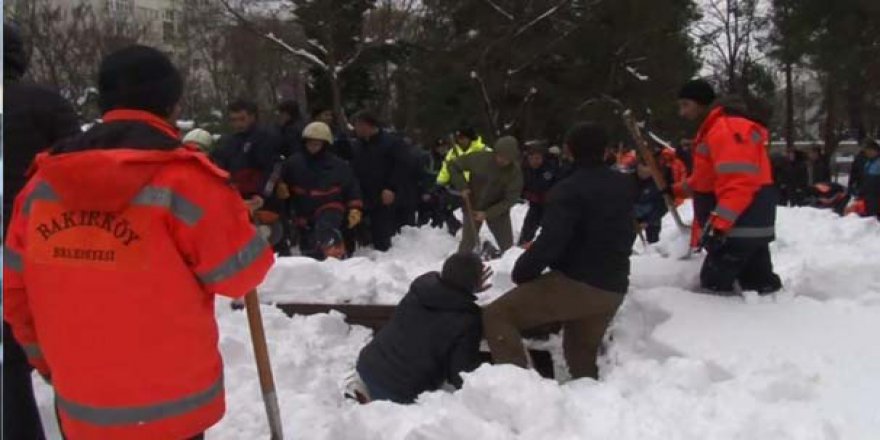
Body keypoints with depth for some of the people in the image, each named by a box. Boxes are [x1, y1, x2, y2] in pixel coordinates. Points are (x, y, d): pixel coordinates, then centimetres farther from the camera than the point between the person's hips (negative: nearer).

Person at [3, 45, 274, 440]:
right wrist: (232, 219, 9)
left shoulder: (43, 184, -1)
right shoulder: (185, 181, -18)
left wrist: (48, 360, 21)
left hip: (80, 408, 5)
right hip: (170, 406, -4)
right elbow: (241, 272, -10)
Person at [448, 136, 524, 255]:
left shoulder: (515, 171, -19)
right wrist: (462, 187, -20)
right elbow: (454, 165, -9)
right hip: (473, 206, -1)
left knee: (508, 246, 6)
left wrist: (488, 213, -24)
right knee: (468, 243, -2)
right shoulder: (479, 158, -20)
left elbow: (511, 198, -17)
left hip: (498, 210, 1)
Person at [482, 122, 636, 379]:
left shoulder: (569, 190, -17)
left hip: (576, 284, -8)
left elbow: (550, 242, -24)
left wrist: (522, 272, -9)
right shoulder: (624, 186, 9)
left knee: (496, 316, -7)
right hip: (613, 288, 8)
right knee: (582, 352, 29)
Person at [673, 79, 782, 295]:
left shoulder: (728, 129, -17)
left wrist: (718, 225, -31)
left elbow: (738, 183, -27)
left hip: (740, 229, -11)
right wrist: (677, 189, 20)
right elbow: (707, 181, 28)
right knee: (759, 284, 15)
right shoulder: (713, 130, 19)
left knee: (714, 285, -7)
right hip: (750, 228, 11)